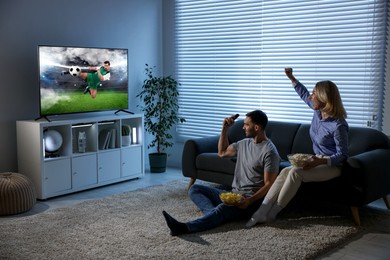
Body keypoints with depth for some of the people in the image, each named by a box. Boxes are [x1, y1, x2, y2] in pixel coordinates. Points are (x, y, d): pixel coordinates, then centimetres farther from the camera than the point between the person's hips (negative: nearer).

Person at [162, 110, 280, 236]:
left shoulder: (269, 152, -12)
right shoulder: (245, 143, 14)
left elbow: (269, 184, -16)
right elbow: (222, 152, 26)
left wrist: (249, 201, -29)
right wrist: (225, 128, 15)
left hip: (251, 200, -9)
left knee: (223, 209, -38)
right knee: (194, 189, -3)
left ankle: (184, 227, -57)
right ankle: (215, 215, -31)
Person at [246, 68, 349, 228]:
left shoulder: (338, 125, -23)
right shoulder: (318, 111, -1)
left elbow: (342, 156, -18)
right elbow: (304, 95, 20)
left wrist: (320, 161, -31)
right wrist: (291, 78, 17)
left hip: (332, 166, -8)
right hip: (317, 160, 8)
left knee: (295, 172, -29)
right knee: (285, 171, -17)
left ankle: (270, 214, -20)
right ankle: (261, 212, -24)